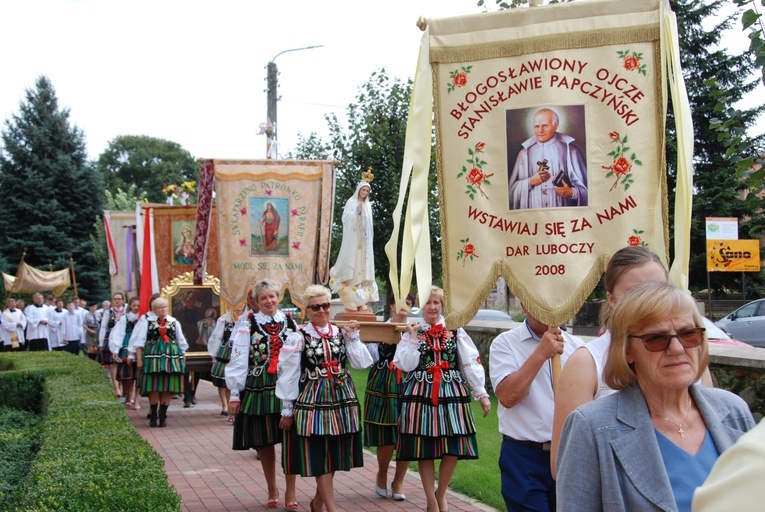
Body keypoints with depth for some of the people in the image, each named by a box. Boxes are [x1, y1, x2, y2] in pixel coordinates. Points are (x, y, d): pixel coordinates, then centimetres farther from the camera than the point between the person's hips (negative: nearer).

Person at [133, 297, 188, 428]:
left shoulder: (174, 322, 13)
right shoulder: (146, 321, 4)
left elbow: (181, 342, 19)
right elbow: (140, 341, 1)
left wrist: (183, 357, 16)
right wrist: (139, 359, -4)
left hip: (171, 357, 2)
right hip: (153, 356, -2)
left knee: (167, 389, 1)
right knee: (154, 388, -3)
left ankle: (163, 417, 10)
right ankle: (153, 416, 9)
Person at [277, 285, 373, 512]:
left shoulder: (341, 333, 7)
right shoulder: (298, 338, -6)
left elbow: (362, 363, 0)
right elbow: (288, 376, -4)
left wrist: (353, 337, -5)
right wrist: (287, 409, -4)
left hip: (341, 399, 5)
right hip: (312, 400, -5)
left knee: (335, 455, 12)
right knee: (319, 458, -2)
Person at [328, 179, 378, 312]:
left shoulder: (368, 205, 16)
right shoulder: (351, 202, 1)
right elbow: (345, 218, -9)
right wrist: (356, 212, -18)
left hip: (364, 241, 5)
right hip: (352, 239, -5)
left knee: (363, 268, 1)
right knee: (351, 268, -8)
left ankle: (362, 301, 1)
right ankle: (350, 301, -9)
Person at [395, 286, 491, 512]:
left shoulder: (456, 331, 4)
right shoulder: (411, 331, 5)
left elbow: (471, 363, 1)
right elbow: (405, 364, -5)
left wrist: (481, 393, -4)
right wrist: (414, 338, -9)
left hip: (452, 393, 1)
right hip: (420, 394, -1)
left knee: (453, 449, 1)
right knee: (424, 449, 2)